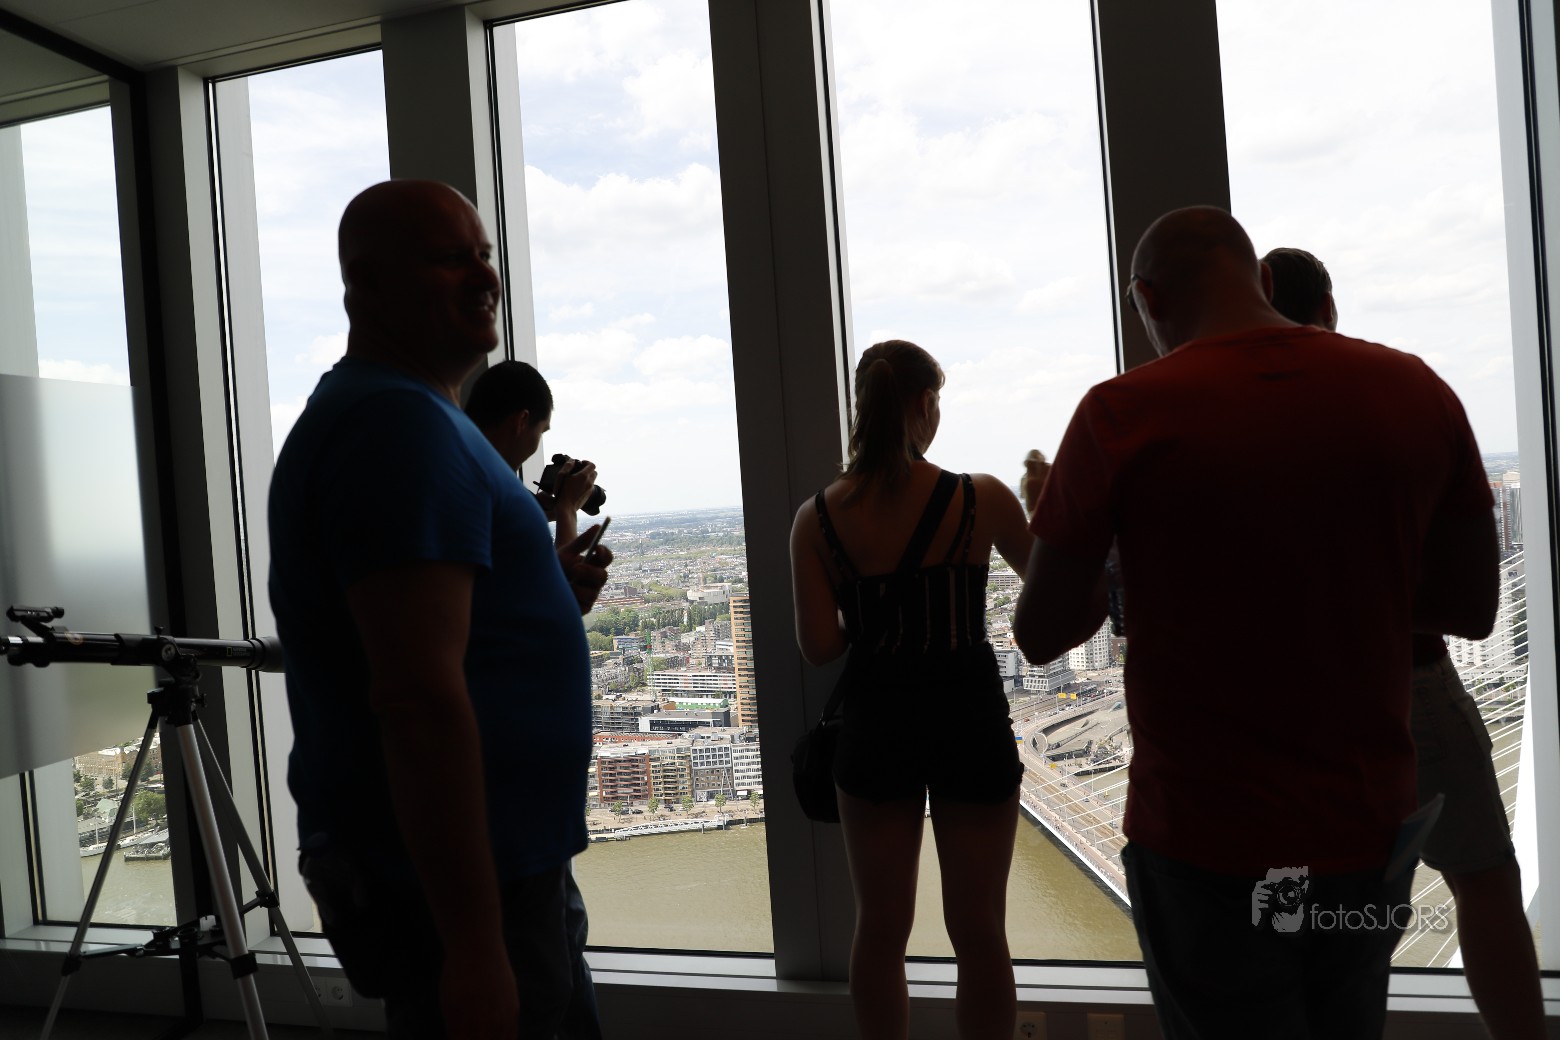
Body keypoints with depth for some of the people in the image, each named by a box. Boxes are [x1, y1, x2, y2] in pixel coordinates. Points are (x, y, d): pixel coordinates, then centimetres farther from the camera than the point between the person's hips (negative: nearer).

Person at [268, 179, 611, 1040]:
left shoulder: (375, 413, 12)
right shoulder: (404, 425, -19)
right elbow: (419, 701, -26)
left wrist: (548, 598, 5)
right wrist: (475, 944, -24)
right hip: (459, 881, -10)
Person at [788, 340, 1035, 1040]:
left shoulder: (817, 519, -8)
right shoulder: (983, 500, -11)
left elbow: (818, 647, -9)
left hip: (876, 727, 2)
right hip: (970, 725, -1)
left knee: (880, 928, 18)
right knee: (978, 931, 13)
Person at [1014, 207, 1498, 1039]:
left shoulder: (1122, 415, -16)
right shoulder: (1415, 391, -3)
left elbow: (1040, 635, -9)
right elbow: (1473, 608, 6)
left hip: (1207, 848, -5)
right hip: (1371, 830, 5)